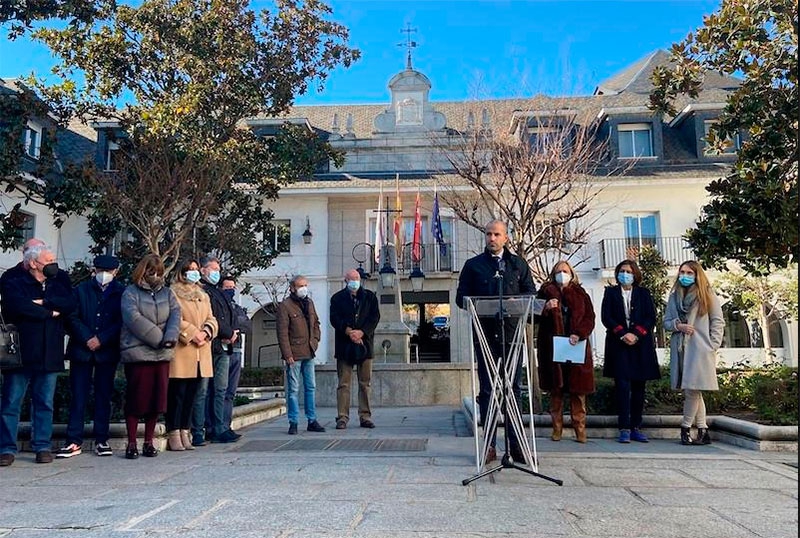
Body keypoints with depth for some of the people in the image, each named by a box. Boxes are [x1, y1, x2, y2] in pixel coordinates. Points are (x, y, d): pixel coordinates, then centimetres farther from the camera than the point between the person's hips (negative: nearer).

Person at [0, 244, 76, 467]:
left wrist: (43, 302, -15)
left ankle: (43, 446, 14)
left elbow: (70, 304, -4)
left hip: (49, 355, 3)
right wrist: (50, 312, -9)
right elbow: (18, 306, -18)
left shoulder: (59, 285, 15)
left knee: (45, 403, 7)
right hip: (20, 354, -3)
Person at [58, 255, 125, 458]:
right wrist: (87, 339, -11)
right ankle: (74, 441, 6)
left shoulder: (121, 292, 3)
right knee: (78, 396, 1)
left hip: (107, 351, 0)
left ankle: (101, 440, 13)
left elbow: (122, 321, -2)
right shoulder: (80, 290, 7)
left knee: (104, 396, 6)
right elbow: (72, 317, 0)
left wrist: (101, 339, -10)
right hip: (81, 350, 1)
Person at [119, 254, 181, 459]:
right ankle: (131, 443, 9)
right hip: (137, 354, -4)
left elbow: (176, 315, 3)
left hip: (162, 355, 4)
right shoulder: (131, 293, 2)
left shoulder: (167, 293, 16)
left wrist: (170, 338, -14)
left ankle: (149, 442, 16)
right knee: (136, 398, -1)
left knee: (157, 398, 6)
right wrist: (158, 339, -14)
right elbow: (135, 319, -12)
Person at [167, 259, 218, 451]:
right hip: (180, 352, -6)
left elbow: (211, 319, 14)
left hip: (200, 355, 6)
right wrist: (193, 333, -15)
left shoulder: (204, 296, 22)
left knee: (191, 395, 9)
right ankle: (174, 435, 2)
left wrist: (206, 332, -6)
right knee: (177, 394, -3)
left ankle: (185, 432, 14)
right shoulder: (173, 293, 0)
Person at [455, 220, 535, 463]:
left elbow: (531, 293, 9)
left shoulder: (519, 264, 14)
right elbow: (461, 298, 7)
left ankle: (515, 444, 11)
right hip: (485, 333, -1)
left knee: (513, 388, 4)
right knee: (486, 389, 2)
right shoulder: (473, 265, 10)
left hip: (512, 333, 1)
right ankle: (490, 445, 8)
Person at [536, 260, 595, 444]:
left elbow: (589, 318, 3)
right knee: (555, 389, 1)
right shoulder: (546, 292, 10)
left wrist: (578, 334, -13)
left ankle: (580, 429, 5)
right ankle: (557, 428, 8)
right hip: (552, 347, 0)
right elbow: (536, 316, 5)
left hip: (576, 347, 0)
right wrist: (546, 308, -15)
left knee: (578, 389, -1)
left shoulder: (580, 294, 12)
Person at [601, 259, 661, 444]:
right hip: (619, 344, -2)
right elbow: (606, 317, 2)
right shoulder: (611, 292, 12)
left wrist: (636, 334, -11)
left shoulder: (644, 293, 14)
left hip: (641, 344, 2)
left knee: (638, 387, 2)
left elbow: (651, 318, 4)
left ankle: (636, 427, 7)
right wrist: (622, 334, -11)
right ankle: (624, 429, -9)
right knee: (623, 385, -9)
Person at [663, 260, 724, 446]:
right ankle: (703, 431, 12)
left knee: (692, 389, -10)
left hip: (700, 349, -4)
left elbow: (718, 322, 2)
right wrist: (678, 326, -6)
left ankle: (685, 428, 2)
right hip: (680, 349, 4)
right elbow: (666, 322, 15)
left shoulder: (707, 295, 4)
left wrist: (713, 345, -6)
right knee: (691, 391, 5)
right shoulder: (674, 296, 15)